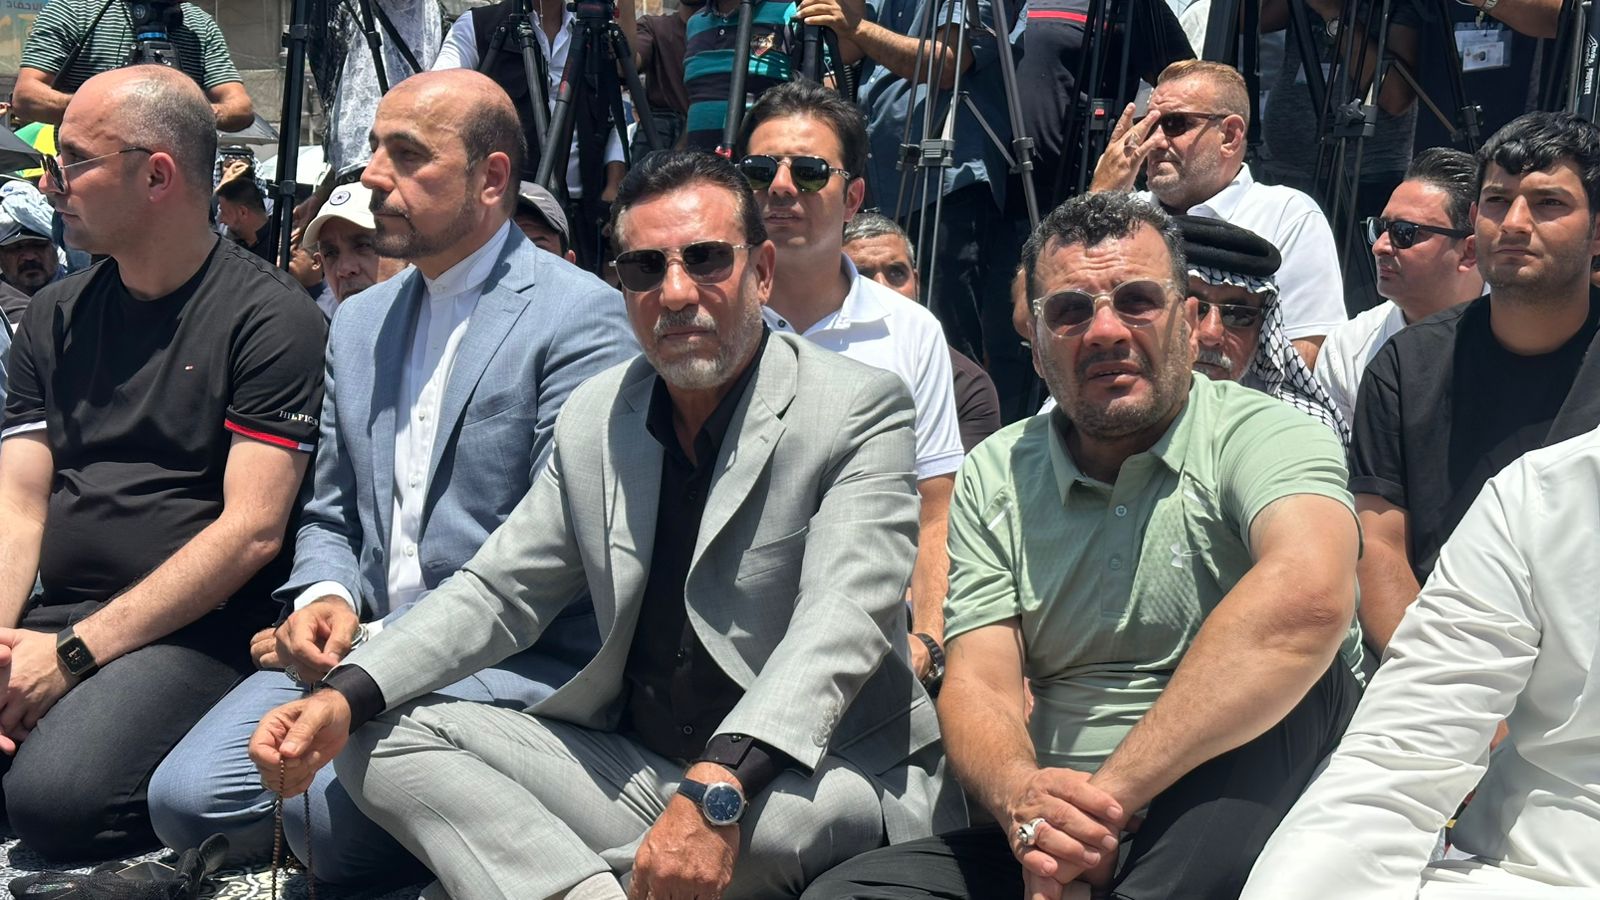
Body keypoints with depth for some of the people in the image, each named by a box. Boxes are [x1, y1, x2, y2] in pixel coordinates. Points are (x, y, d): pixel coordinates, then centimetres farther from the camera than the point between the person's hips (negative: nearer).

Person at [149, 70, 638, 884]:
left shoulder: (581, 318, -8)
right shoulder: (359, 322, 17)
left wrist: (385, 644, -14)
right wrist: (323, 599, -4)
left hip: (511, 662, -6)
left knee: (327, 805, -28)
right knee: (184, 796, -14)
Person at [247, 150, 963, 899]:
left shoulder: (861, 412, -9)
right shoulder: (594, 418, 8)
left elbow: (839, 624, -23)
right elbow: (497, 593, 11)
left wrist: (719, 788, -39)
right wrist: (346, 697, -7)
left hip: (818, 779, -5)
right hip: (635, 773, 5)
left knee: (790, 811, -40)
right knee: (384, 741, -8)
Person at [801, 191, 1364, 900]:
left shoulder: (1262, 437, -8)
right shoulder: (994, 480, 8)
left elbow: (1309, 598, -31)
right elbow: (979, 687, -1)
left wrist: (1109, 795, -33)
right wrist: (1021, 796, -27)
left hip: (1233, 836, -2)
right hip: (1052, 841, 3)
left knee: (1291, 668, -31)